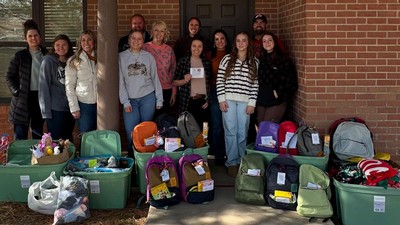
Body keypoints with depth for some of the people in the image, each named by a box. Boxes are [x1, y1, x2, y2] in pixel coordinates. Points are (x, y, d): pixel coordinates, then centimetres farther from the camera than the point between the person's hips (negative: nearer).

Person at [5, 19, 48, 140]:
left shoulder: (47, 55, 5)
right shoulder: (19, 56, -2)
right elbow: (9, 77, 0)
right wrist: (16, 92, -10)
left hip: (41, 97, 3)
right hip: (23, 99, -3)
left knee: (38, 134, 13)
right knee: (20, 136, -2)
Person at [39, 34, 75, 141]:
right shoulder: (48, 61, -6)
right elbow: (43, 86, -9)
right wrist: (46, 110, -13)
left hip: (70, 108, 5)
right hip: (55, 109, -5)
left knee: (68, 140, 12)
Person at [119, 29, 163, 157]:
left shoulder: (148, 56, 7)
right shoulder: (121, 57, 2)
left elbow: (155, 78, 9)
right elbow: (120, 81, 0)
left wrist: (159, 99, 5)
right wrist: (125, 102, -6)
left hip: (148, 98, 1)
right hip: (130, 99, -1)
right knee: (131, 132, -6)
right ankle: (131, 158, 11)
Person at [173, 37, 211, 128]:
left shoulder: (207, 62, 10)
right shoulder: (183, 62, 2)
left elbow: (210, 83, 16)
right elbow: (175, 82, 3)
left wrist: (208, 100, 7)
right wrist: (185, 80, -15)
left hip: (203, 102, 2)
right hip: (188, 102, -2)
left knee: (202, 128, 0)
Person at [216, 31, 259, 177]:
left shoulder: (254, 62, 6)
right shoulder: (227, 59, 4)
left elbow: (255, 84, 5)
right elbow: (219, 80, 2)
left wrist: (252, 103, -1)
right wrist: (221, 99, -4)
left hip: (245, 101, 1)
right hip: (228, 100, -1)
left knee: (242, 133, 4)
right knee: (231, 132, 0)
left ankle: (241, 161, 17)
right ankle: (232, 162, 8)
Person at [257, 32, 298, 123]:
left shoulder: (284, 60, -2)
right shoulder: (261, 60, 15)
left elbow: (291, 82, -7)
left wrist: (278, 92, -11)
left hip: (277, 102, -5)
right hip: (261, 102, 5)